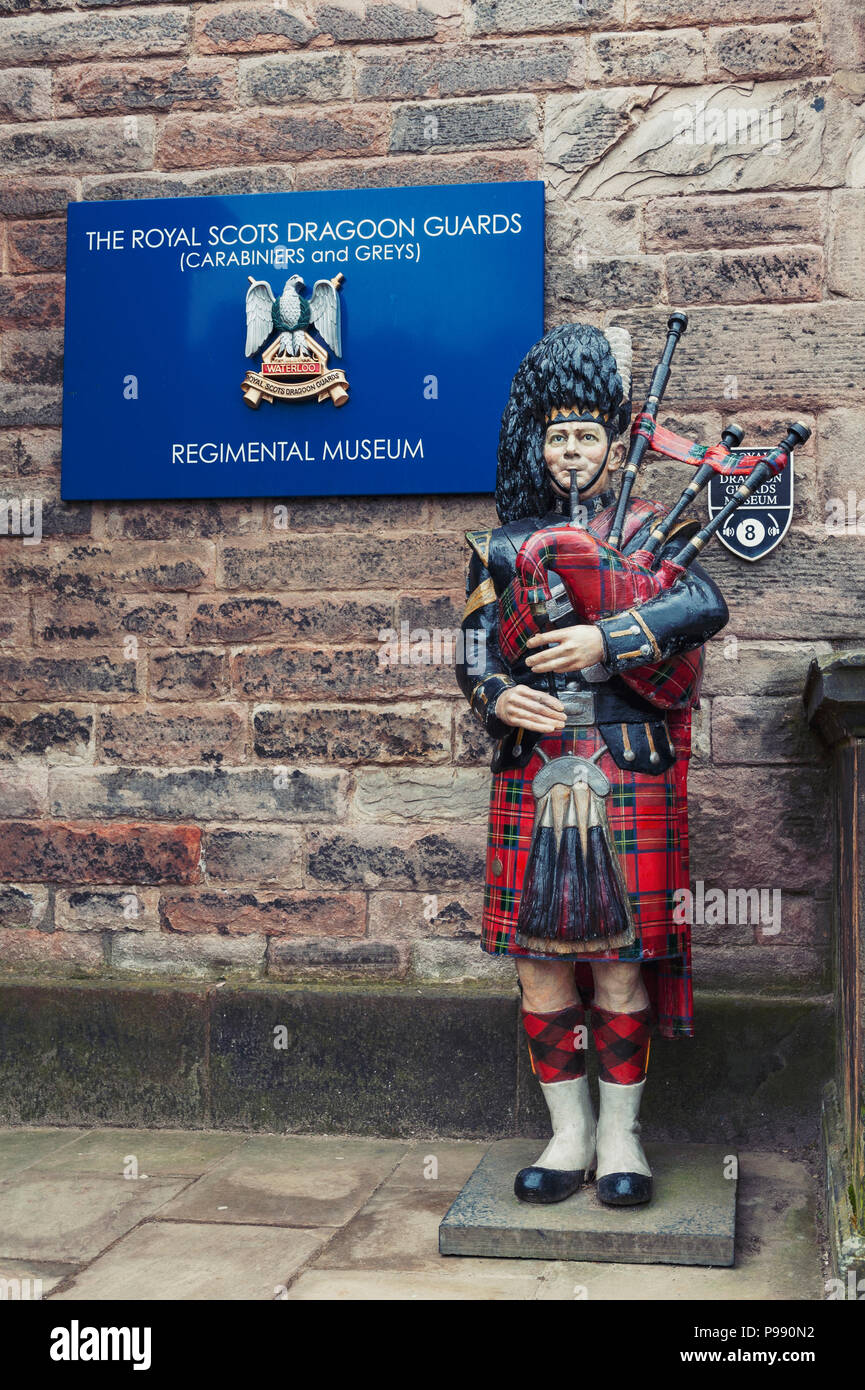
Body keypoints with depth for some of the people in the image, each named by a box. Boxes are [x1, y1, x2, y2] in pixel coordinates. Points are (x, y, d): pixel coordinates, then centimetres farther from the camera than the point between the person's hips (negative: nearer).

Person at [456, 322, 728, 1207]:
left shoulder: (651, 532, 6)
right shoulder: (504, 547, 13)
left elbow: (706, 606, -13)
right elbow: (474, 653, 10)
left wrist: (605, 640, -22)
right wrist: (498, 698, -12)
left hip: (629, 778, -2)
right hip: (533, 777, 2)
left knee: (620, 961, 1)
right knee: (540, 960, 4)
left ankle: (620, 1135, 16)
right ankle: (568, 1133, 19)